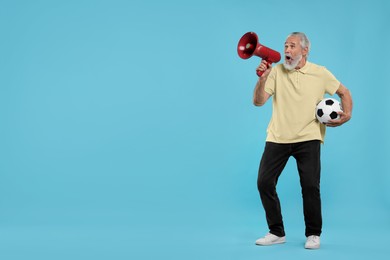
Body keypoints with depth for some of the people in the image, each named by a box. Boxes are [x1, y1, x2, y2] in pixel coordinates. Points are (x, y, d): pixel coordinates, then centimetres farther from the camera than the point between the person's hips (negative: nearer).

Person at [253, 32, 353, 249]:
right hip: (278, 137, 2)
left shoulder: (320, 73, 0)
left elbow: (344, 92, 12)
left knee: (310, 185, -8)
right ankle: (277, 233, 14)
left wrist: (347, 114, -5)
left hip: (308, 138, -2)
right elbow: (258, 102, -6)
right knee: (264, 182, -2)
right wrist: (262, 78, -22)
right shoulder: (276, 72, 1)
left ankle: (313, 234, 11)